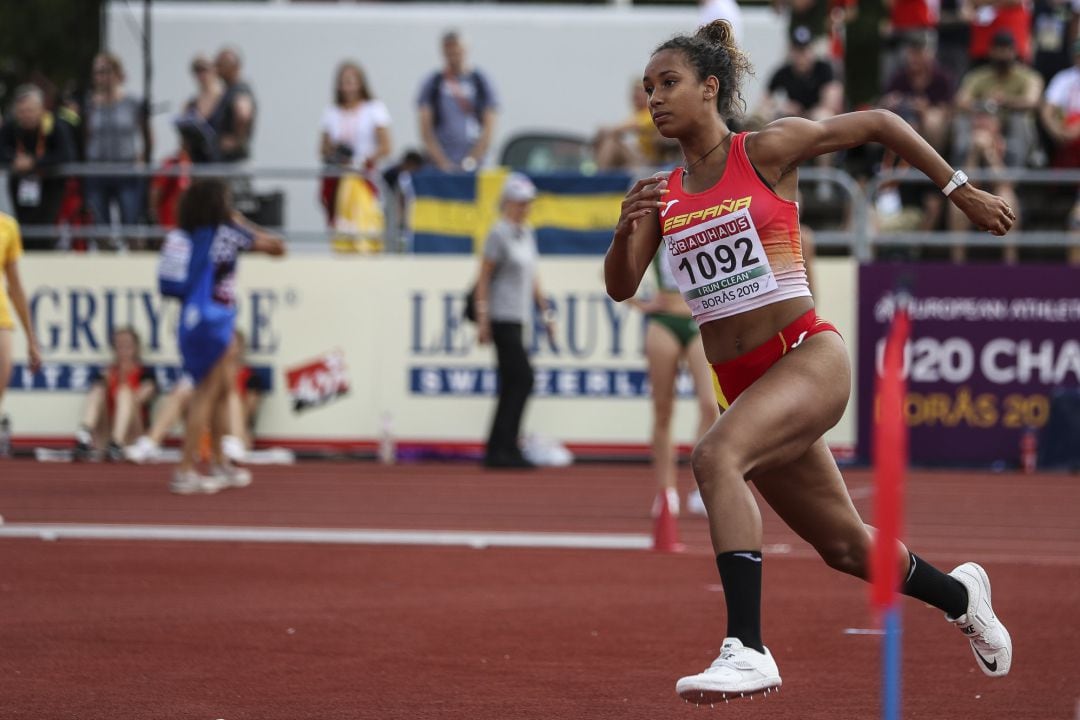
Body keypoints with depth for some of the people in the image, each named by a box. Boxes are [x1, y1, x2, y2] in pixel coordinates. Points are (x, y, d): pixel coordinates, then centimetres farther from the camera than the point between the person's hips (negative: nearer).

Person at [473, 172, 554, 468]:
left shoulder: (527, 233, 15)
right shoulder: (499, 233, -9)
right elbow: (483, 278, -11)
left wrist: (546, 311, 19)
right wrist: (482, 320, -15)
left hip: (518, 318, 9)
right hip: (502, 318, -9)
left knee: (511, 384, 6)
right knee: (523, 378, -13)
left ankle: (497, 451, 8)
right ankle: (506, 448, -12)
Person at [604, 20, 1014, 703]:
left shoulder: (767, 151, -4)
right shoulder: (662, 194, 10)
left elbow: (878, 124, 5)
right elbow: (621, 287, 2)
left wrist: (961, 191, 5)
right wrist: (627, 227, -17)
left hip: (808, 357, -6)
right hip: (739, 383, 6)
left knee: (716, 457, -33)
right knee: (844, 546, 15)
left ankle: (747, 649, -40)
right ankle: (958, 595, 45)